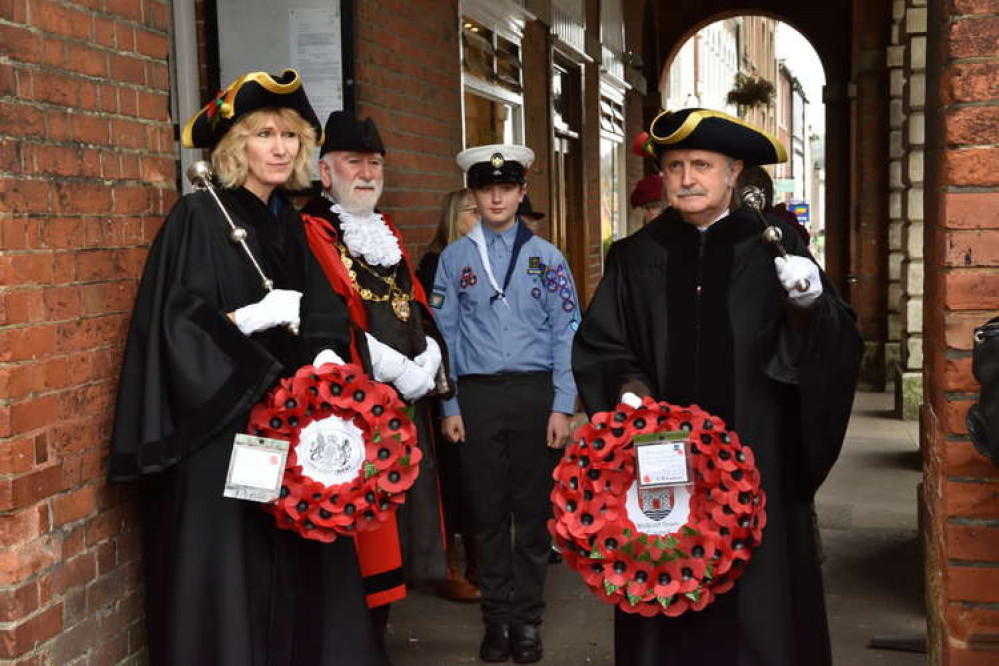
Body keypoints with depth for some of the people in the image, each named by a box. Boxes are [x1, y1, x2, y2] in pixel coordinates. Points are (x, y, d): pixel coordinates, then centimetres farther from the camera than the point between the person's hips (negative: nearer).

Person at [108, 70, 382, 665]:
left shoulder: (290, 223, 13)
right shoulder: (198, 217, -7)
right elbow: (174, 322, -14)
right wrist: (251, 317, -25)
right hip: (219, 430, -6)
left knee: (294, 566, 7)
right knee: (228, 576, -3)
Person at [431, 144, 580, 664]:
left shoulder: (545, 256, 3)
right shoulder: (454, 258, 5)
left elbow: (566, 334, 1)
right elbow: (445, 335, 4)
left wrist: (562, 406, -6)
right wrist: (449, 406, -1)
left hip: (534, 392, 0)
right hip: (477, 395, 1)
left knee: (533, 509, 7)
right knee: (488, 510, 8)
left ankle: (527, 619, 20)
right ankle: (497, 617, 21)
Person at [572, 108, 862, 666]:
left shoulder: (773, 247, 3)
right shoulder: (636, 258, 7)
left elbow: (840, 346, -2)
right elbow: (596, 346, 9)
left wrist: (812, 304, -22)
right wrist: (627, 386, -10)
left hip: (755, 460, -1)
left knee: (758, 593, 4)